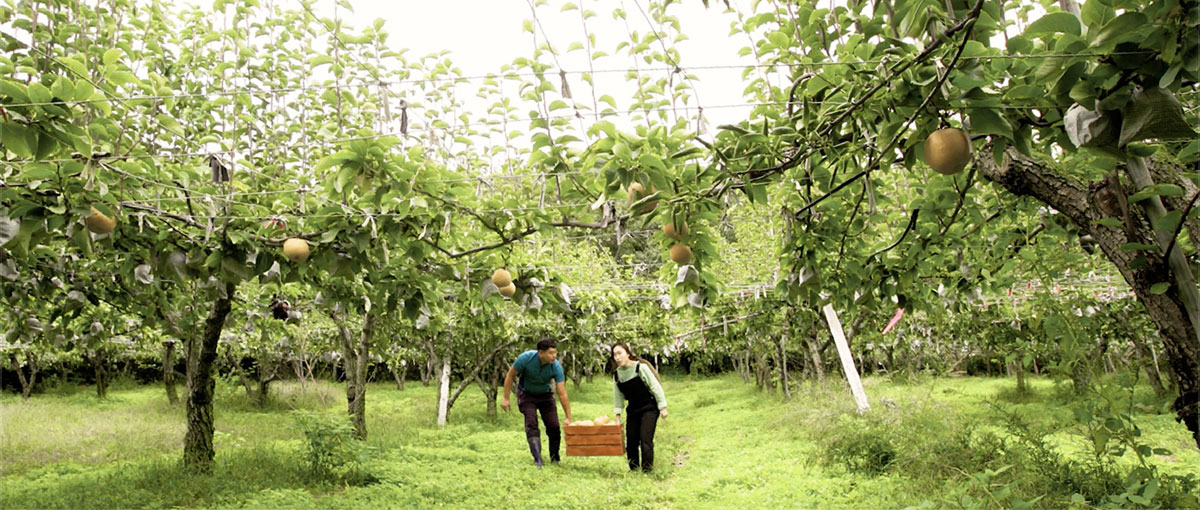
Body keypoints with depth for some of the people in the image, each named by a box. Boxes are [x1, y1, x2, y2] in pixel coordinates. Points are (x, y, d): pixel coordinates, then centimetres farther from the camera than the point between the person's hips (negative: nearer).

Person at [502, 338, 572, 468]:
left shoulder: (556, 367, -27)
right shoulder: (526, 358, -30)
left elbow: (562, 394, -24)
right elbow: (510, 375, -14)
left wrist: (569, 418, -25)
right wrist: (506, 398, -14)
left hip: (545, 395, 2)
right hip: (527, 394, -1)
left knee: (554, 426, -7)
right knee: (531, 424, -19)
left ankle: (555, 458, 14)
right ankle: (538, 460, -21)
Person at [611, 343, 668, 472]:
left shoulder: (641, 367, -16)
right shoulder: (617, 374, 0)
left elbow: (656, 387, -12)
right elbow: (618, 396, 9)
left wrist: (662, 407, -13)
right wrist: (617, 415, 6)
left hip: (649, 408, -5)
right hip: (633, 410, 5)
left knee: (645, 440, -12)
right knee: (631, 441, 6)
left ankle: (647, 470, -4)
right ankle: (633, 470, 21)